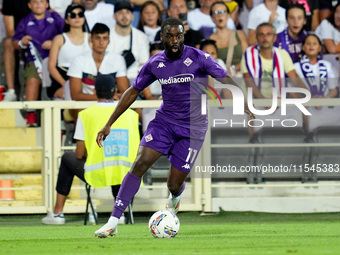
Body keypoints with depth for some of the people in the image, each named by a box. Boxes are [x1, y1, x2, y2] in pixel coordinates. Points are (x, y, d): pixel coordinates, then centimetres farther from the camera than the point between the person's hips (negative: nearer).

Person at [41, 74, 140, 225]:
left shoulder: (86, 115, -1)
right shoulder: (131, 114, 7)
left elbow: (79, 154, 2)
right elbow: (135, 152, 13)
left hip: (96, 175, -3)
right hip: (126, 177, 3)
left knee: (68, 158, 29)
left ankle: (57, 213, 31)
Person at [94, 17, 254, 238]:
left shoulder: (199, 58, -11)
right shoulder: (155, 64, 0)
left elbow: (227, 82, -9)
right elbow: (133, 92, 10)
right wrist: (108, 125, 8)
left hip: (192, 128, -3)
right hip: (164, 121, 3)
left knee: (175, 184, -2)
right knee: (139, 164, -18)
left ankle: (175, 199, 40)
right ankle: (113, 222, -18)